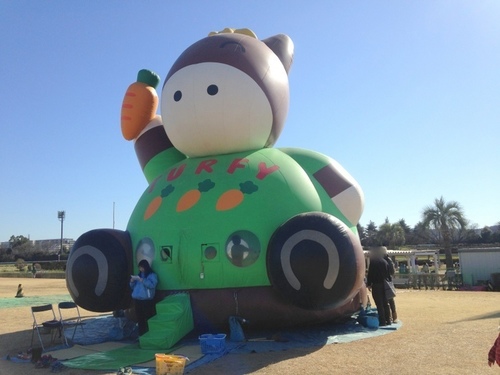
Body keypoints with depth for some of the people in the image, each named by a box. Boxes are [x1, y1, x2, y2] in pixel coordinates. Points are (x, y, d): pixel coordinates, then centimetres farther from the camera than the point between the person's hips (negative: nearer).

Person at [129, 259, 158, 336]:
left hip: (147, 300, -6)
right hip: (137, 300, 6)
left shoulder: (152, 275, 0)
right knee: (140, 319, 6)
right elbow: (133, 287, 21)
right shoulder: (139, 275, 18)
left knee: (148, 319, -8)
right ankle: (141, 335, 16)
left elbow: (151, 285, -18)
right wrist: (132, 281, 0)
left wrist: (141, 279, -20)